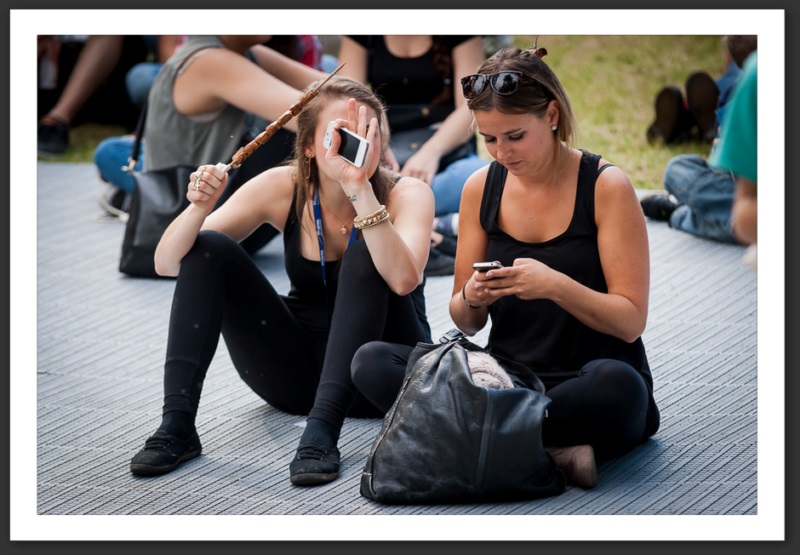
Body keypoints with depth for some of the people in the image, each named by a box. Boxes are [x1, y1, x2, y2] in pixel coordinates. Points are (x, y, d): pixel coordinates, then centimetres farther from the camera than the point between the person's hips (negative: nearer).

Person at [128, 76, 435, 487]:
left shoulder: (406, 194, -15)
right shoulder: (283, 188, -8)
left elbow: (403, 279, -38)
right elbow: (167, 263, -10)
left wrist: (360, 188, -41)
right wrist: (199, 207, -30)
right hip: (299, 370, 3)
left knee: (364, 256, -29)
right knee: (208, 247, -14)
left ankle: (323, 431, -37)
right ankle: (176, 425, -24)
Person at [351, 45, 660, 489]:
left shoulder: (605, 186, -8)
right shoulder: (481, 188, 4)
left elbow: (631, 323, -12)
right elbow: (466, 323, 10)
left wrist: (556, 285, -27)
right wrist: (471, 299, -14)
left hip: (587, 385, -5)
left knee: (616, 384, -41)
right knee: (371, 363, -17)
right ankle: (548, 450, -23)